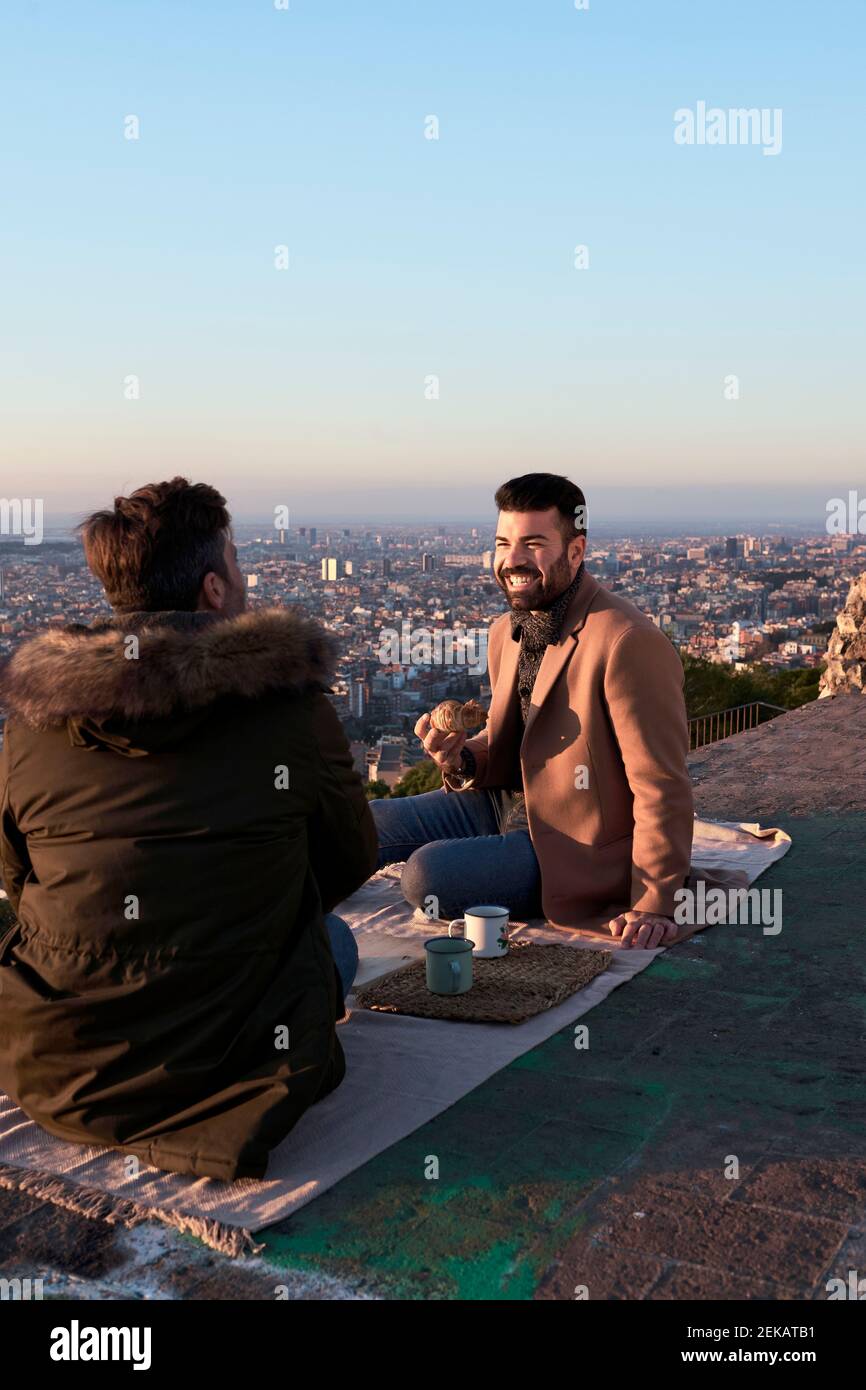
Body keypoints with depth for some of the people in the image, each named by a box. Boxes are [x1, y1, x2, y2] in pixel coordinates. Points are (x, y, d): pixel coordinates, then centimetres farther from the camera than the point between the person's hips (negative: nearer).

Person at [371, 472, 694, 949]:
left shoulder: (629, 643, -23)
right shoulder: (506, 632, 6)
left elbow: (661, 786, -22)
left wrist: (653, 905, -22)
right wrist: (462, 760, -6)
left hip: (573, 848, -8)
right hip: (505, 803, 8)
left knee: (427, 874, -25)